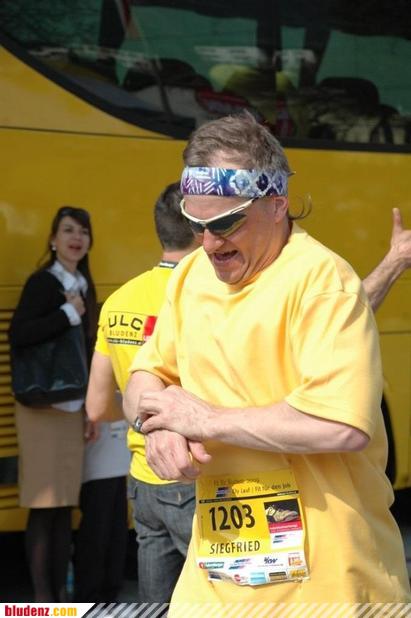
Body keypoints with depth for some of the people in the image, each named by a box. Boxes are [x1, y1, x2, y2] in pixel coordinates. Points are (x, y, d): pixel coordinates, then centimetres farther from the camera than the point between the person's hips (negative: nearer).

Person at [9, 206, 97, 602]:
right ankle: (41, 596, 1)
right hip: (41, 406, -7)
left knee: (66, 502, 8)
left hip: (73, 407, 7)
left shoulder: (85, 288, 14)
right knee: (43, 503, -5)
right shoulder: (42, 282, -7)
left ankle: (61, 592, 15)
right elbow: (17, 335, -22)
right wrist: (69, 314, -17)